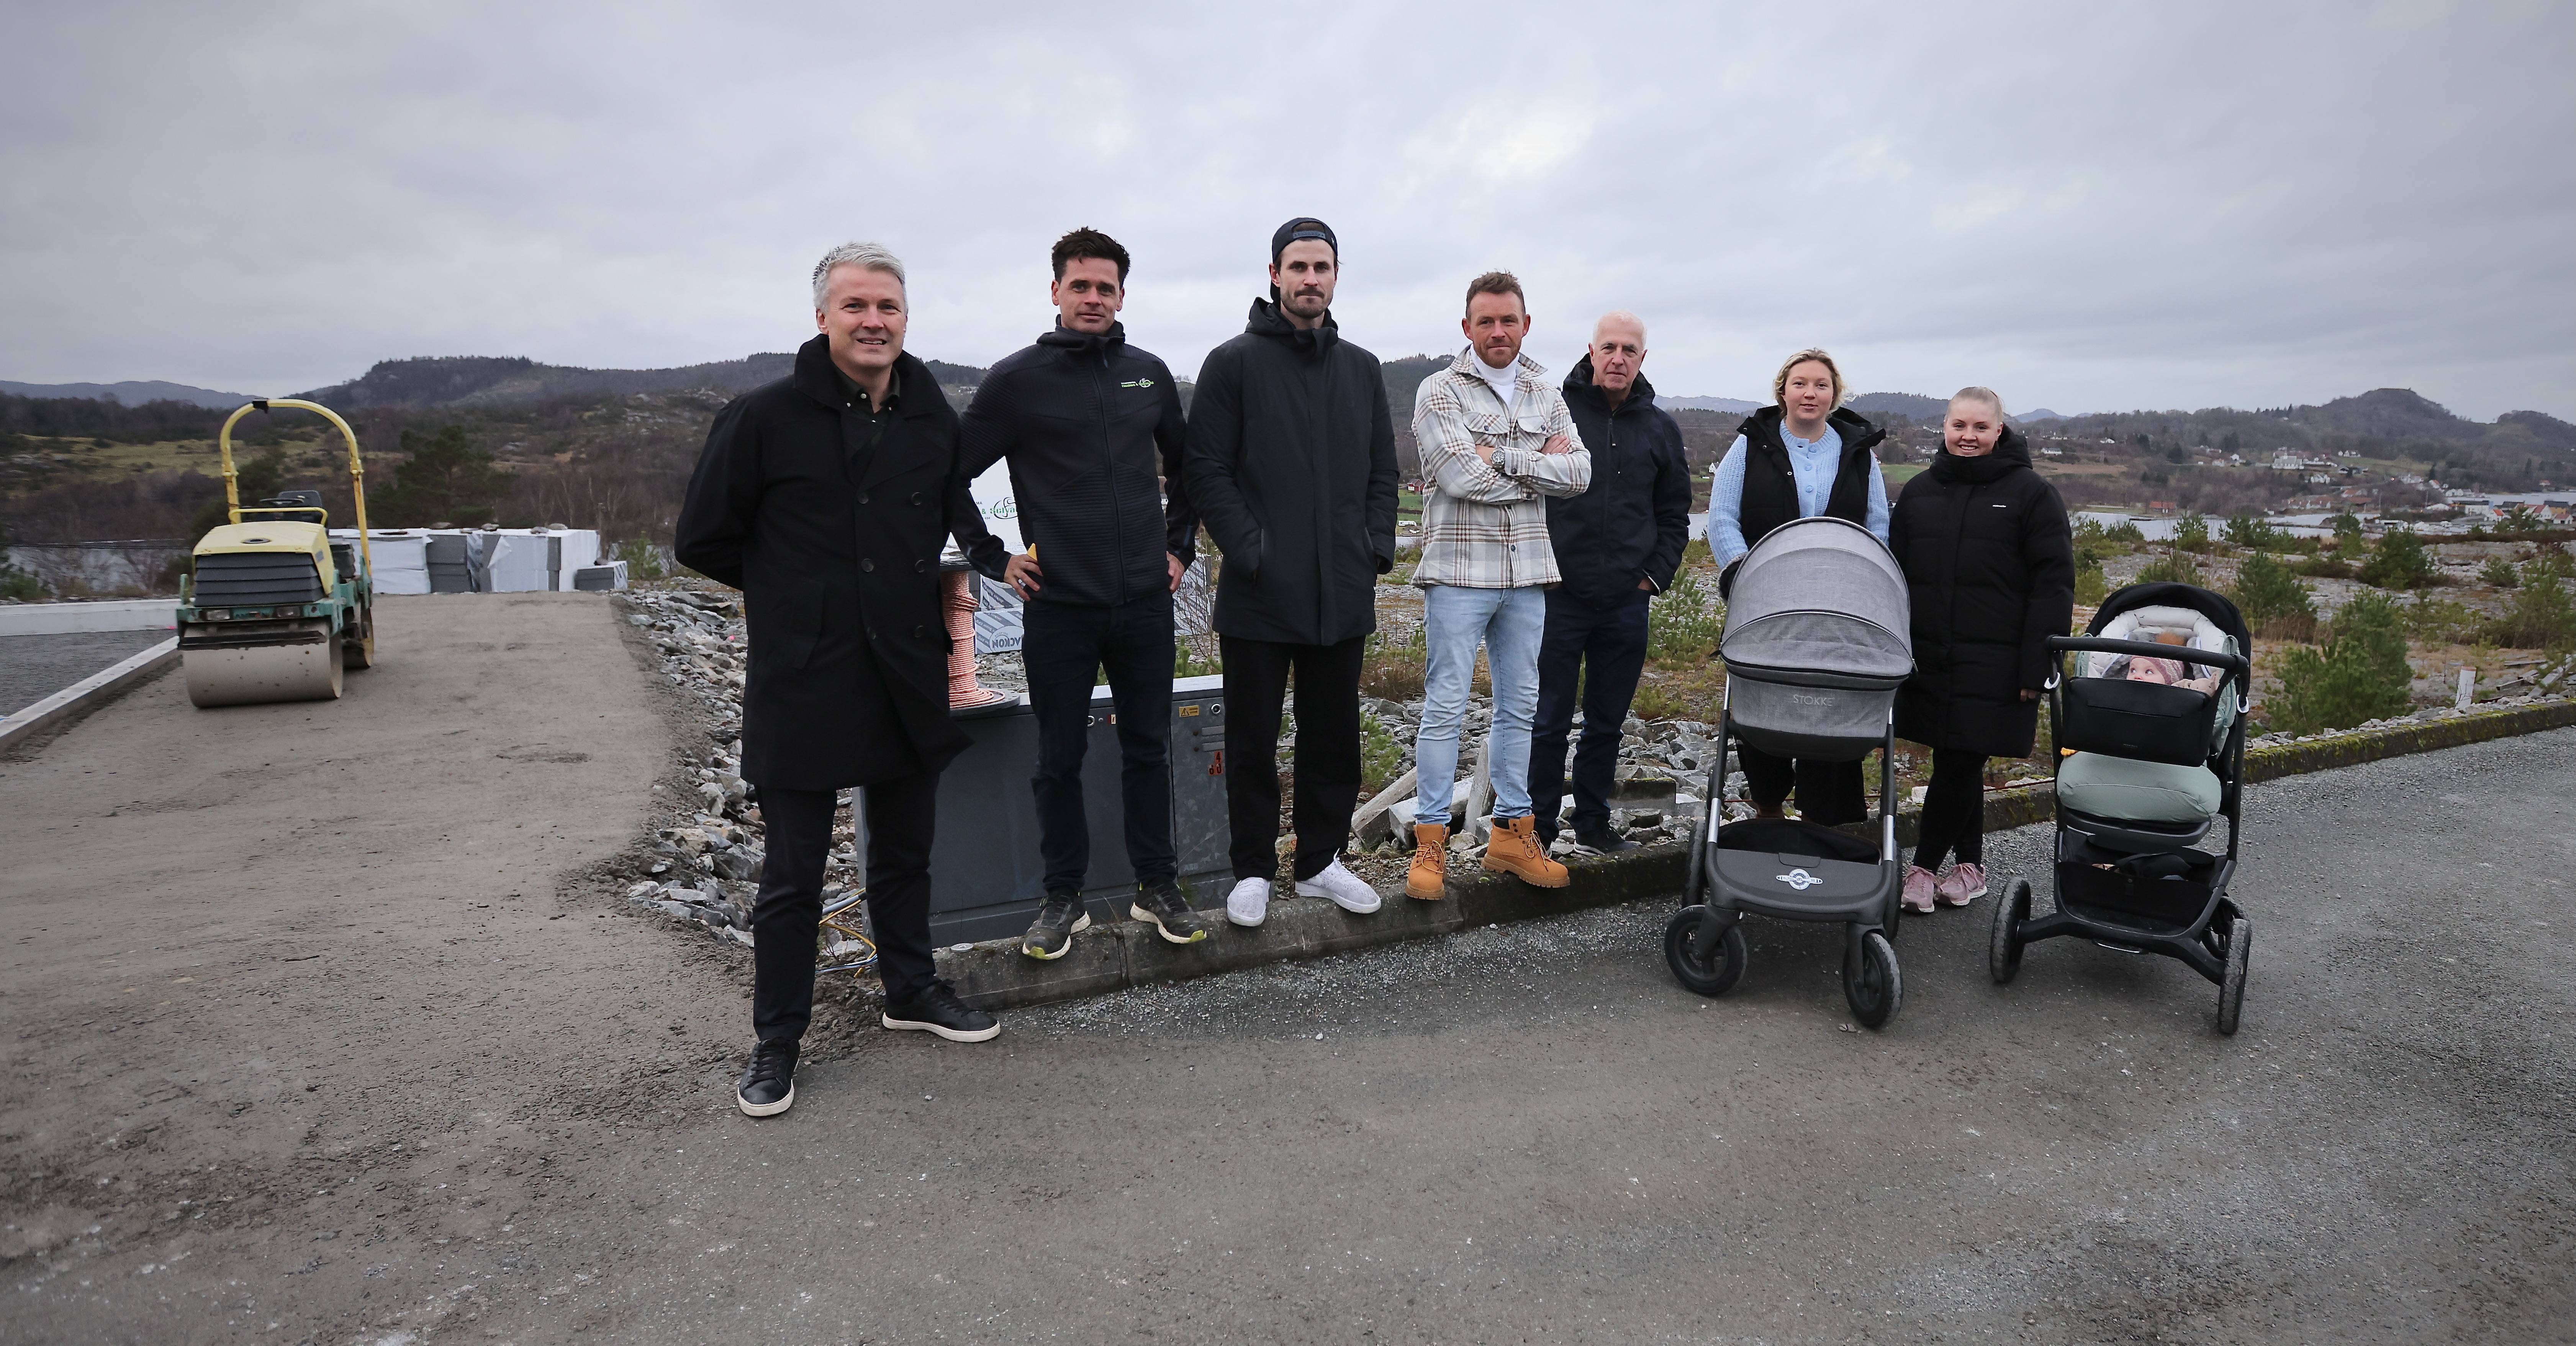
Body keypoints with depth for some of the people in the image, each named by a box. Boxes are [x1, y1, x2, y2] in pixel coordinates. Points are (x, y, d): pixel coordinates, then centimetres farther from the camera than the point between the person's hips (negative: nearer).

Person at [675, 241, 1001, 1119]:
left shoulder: (934, 421, 5)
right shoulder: (766, 416, -9)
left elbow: (959, 528, 20)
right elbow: (703, 540, -3)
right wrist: (792, 596, 4)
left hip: (909, 680, 5)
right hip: (802, 686, -4)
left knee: (905, 853, 19)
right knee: (793, 875, 5)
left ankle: (910, 990, 38)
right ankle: (777, 1040, 22)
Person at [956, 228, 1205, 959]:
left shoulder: (1150, 374, 8)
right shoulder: (1018, 378, -3)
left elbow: (1186, 467, 21)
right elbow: (950, 473, 1)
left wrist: (1179, 544, 12)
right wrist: (996, 558, -3)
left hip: (1146, 600, 3)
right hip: (1058, 605, -3)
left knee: (1149, 748, 10)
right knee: (1059, 757, 7)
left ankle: (1158, 886, 23)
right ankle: (1064, 898, 21)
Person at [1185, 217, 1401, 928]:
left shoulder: (1363, 369, 13)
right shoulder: (1235, 362, -2)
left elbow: (1383, 471, 15)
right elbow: (1207, 470, -6)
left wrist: (1377, 548, 1)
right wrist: (1250, 550, -15)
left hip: (1343, 595, 4)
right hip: (1258, 595, -4)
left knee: (1334, 736, 12)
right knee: (1253, 741, 6)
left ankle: (1320, 860, 27)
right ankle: (1253, 870, 20)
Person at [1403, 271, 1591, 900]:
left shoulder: (1547, 395, 13)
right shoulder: (1440, 392, -2)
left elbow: (1579, 473, 0)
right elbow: (1463, 476, -15)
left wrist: (1504, 457, -11)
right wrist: (1540, 466, -5)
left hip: (1528, 572, 5)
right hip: (1459, 570, -5)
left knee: (1519, 705, 10)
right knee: (1445, 706, -4)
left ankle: (1512, 833, 20)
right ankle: (1431, 842, 3)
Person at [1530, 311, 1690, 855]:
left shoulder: (1660, 428, 10)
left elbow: (1675, 512, 18)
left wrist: (1656, 575, 7)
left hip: (1627, 603, 4)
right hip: (1558, 597, -3)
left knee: (1607, 724, 12)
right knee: (1548, 723, 1)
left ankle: (1594, 822, 25)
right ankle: (1538, 826, 12)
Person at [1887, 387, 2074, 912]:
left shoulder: (2032, 493, -2)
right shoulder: (1919, 492, 12)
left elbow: (2054, 586, -5)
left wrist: (2037, 666, -11)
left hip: (1993, 667, -4)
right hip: (1928, 660, 4)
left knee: (1958, 765, -4)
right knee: (1961, 766, 11)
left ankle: (1924, 867, 9)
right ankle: (1970, 866, 24)